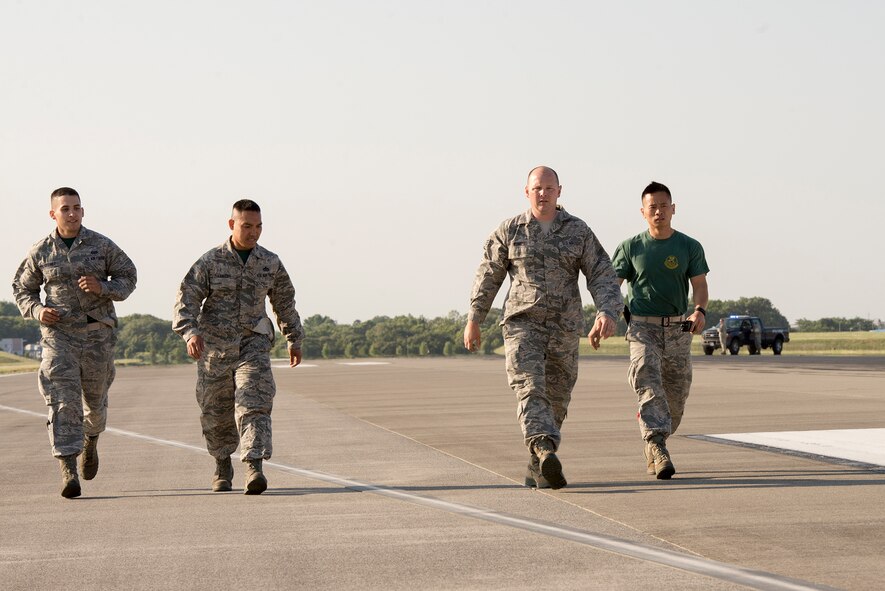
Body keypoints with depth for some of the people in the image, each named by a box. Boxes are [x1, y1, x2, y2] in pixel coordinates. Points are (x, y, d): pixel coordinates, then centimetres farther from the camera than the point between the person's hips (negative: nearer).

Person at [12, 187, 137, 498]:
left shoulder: (101, 245, 0)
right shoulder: (40, 252, 1)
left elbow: (128, 276, 7)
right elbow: (22, 289, 13)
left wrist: (103, 288, -12)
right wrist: (37, 310, -8)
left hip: (98, 334, 1)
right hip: (58, 334, -1)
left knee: (95, 398, 15)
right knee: (63, 401, -13)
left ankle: (90, 441, 48)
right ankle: (68, 471, -19)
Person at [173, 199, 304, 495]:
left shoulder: (270, 262, 2)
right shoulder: (210, 261, -5)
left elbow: (284, 301, 16)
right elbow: (186, 299, -11)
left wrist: (294, 339, 23)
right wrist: (190, 332, -28)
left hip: (253, 343, 0)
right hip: (214, 345, 0)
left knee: (253, 404, -19)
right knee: (216, 413, 9)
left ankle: (254, 468, -29)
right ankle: (223, 465, 33)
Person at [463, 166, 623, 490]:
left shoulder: (579, 231, 3)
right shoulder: (509, 231, 2)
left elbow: (603, 277, -4)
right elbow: (488, 276, 11)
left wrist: (607, 313, -21)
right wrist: (473, 320, 14)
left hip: (565, 330, 2)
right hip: (522, 325, -2)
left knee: (555, 402, 8)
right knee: (530, 390, -22)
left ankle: (537, 471, 23)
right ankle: (547, 456, -41)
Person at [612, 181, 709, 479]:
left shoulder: (689, 247, 5)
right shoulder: (631, 247, 3)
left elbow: (699, 284, 3)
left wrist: (700, 310, -18)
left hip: (678, 328, 2)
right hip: (642, 326, -2)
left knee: (676, 393, 5)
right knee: (647, 379, -22)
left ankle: (652, 445, 27)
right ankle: (658, 446, -30)